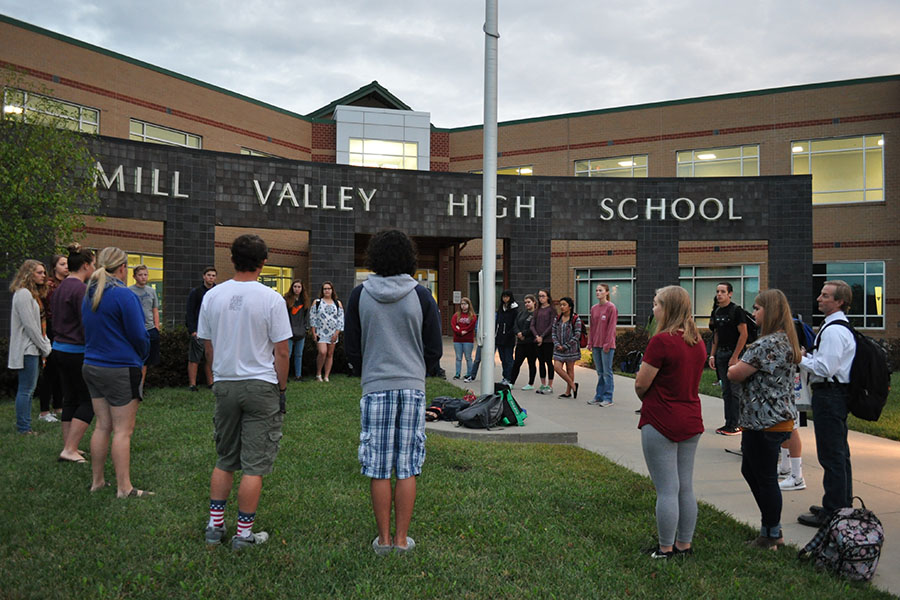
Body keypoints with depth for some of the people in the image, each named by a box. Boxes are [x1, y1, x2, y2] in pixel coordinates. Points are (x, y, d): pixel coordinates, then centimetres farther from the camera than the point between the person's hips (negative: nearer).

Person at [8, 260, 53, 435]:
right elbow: (29, 325, -17)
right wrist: (44, 347, -12)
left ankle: (24, 425, 20)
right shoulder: (23, 294, -13)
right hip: (27, 348, -10)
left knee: (28, 389, 13)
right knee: (26, 389, -6)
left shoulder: (32, 294, 18)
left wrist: (45, 343, 10)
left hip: (32, 348, 10)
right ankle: (23, 428, -1)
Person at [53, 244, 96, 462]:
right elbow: (87, 325, -20)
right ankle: (69, 450, -3)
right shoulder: (81, 289, -17)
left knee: (71, 399, 15)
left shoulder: (61, 287, 12)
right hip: (77, 352, -9)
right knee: (88, 400, -1)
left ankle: (68, 448, 19)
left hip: (60, 348, 9)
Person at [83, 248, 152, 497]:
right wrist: (142, 360, 6)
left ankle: (97, 481, 23)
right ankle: (124, 488, 4)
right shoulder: (124, 295, -16)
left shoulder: (90, 295, 10)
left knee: (102, 426, 15)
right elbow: (139, 335, -13)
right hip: (121, 371, -8)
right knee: (123, 430, -2)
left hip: (92, 366, 8)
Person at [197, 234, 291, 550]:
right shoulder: (271, 299, -11)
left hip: (224, 385, 5)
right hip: (261, 386, -4)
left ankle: (215, 525, 23)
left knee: (225, 460, 18)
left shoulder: (212, 296, 2)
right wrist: (281, 388, 2)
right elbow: (281, 352, -9)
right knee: (254, 465, 3)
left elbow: (208, 346, 10)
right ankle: (244, 533, 10)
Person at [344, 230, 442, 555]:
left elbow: (352, 349, 3)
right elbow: (435, 350, 1)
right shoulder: (421, 296, -3)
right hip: (412, 387, 0)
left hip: (375, 388, 0)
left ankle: (383, 539, 14)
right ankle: (401, 538, 12)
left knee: (379, 469, 7)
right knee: (407, 468, 7)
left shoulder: (359, 295, -2)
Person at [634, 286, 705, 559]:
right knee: (686, 487, 15)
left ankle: (666, 549, 11)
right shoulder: (697, 341, 7)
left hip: (661, 423, -8)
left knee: (666, 490, 1)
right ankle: (684, 544, 25)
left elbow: (640, 384, -15)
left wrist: (646, 400, 6)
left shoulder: (662, 341, -19)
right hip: (691, 420, 8)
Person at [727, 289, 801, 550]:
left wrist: (732, 368, 0)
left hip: (765, 423, -11)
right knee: (750, 471, 20)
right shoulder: (784, 340, 12)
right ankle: (772, 527, 29)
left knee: (765, 478, 2)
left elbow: (735, 374, -22)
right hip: (777, 419, 11)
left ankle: (771, 535, 16)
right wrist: (741, 369, 1)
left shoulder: (768, 344, -22)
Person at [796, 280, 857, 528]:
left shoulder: (833, 330, -19)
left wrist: (799, 358, -12)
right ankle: (843, 505, 30)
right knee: (840, 454, 18)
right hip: (838, 395, 11)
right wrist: (807, 356, 11)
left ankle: (832, 512, 2)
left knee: (831, 456, -5)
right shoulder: (841, 327, 15)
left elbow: (824, 368, -23)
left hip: (829, 396, -11)